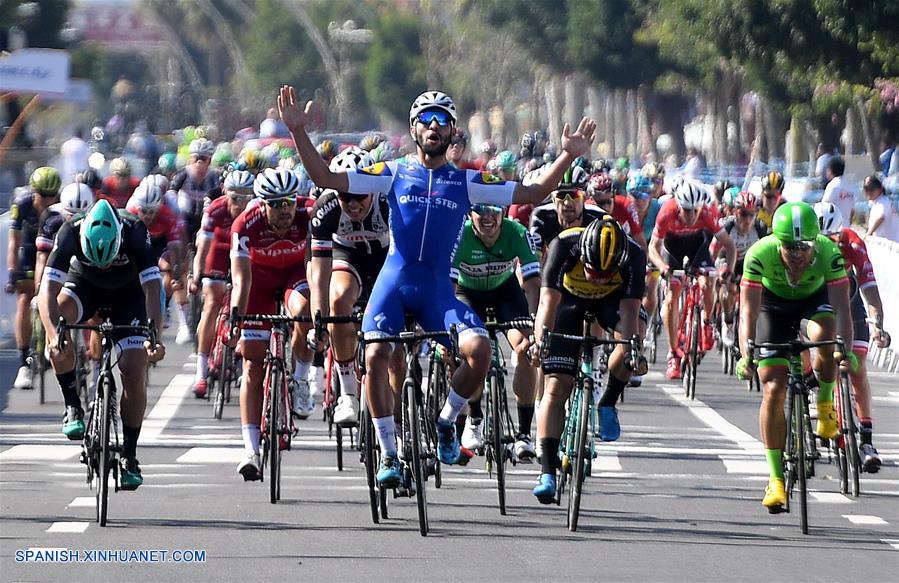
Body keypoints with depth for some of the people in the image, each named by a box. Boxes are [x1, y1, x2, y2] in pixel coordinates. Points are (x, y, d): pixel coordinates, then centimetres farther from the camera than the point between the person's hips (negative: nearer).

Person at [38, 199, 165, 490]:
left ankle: (129, 455, 5)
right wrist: (53, 334, -54)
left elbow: (153, 290, -39)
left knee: (134, 375, -12)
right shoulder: (70, 232, -33)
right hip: (84, 284, 1)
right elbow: (47, 291, -38)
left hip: (128, 293, 0)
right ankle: (73, 406, -19)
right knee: (59, 316, -33)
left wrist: (156, 336, -53)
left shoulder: (135, 233, -34)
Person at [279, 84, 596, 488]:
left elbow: (532, 193, 10)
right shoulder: (394, 173, 8)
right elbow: (326, 178, 2)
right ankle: (389, 456, -6)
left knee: (479, 348, -23)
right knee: (375, 357, -20)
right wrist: (298, 132, -7)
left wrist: (568, 156, 1)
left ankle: (446, 422, 3)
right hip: (394, 281, 0)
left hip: (438, 287, 0)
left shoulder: (466, 182, 10)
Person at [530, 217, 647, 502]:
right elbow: (549, 301, -42)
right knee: (557, 385, -12)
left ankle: (607, 404, -7)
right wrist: (541, 339, -59)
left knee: (633, 336, -32)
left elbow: (629, 309, -39)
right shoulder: (563, 247, -36)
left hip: (612, 299, 1)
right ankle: (547, 471, -11)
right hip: (569, 298, -1)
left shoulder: (634, 255, -34)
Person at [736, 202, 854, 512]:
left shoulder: (829, 252, -33)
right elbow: (748, 312, -34)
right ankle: (776, 480, -4)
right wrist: (747, 354, -48)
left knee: (824, 337, -36)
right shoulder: (759, 254, -34)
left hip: (814, 300, 0)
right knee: (773, 389, -11)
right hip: (774, 304, 0)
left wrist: (846, 349, -52)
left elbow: (841, 306, -37)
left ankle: (825, 404, -7)